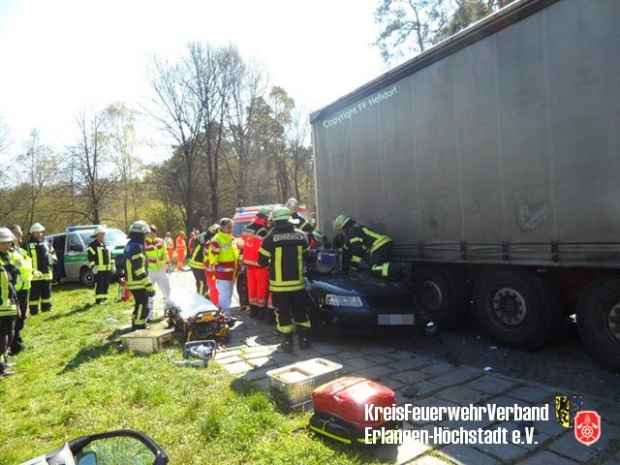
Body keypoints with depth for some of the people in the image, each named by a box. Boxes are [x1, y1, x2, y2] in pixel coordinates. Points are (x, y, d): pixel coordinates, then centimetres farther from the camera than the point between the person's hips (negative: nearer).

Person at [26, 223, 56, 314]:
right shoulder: (28, 246, -3)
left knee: (47, 293, 13)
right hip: (34, 276, -5)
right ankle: (33, 310, 7)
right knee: (34, 294, 0)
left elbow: (54, 256, 19)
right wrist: (33, 271, -21)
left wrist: (51, 258, -6)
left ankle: (46, 308, 25)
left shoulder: (47, 245, 15)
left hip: (47, 274, 5)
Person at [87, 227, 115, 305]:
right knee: (99, 284, -8)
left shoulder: (106, 245, 17)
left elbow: (110, 256, 22)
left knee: (106, 284, 10)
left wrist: (113, 265, 17)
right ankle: (98, 300, -4)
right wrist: (93, 267, -17)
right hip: (98, 270, -7)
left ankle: (104, 298, 19)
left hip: (107, 269, 7)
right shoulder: (93, 245, -5)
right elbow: (90, 258, -11)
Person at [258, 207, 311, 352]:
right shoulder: (301, 235, 2)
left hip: (279, 284, -3)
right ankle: (305, 339, 20)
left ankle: (287, 342, 11)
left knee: (283, 314, 8)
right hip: (298, 282, 3)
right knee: (300, 312, 16)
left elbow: (261, 261, -4)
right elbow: (306, 255, 12)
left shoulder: (271, 238, -8)